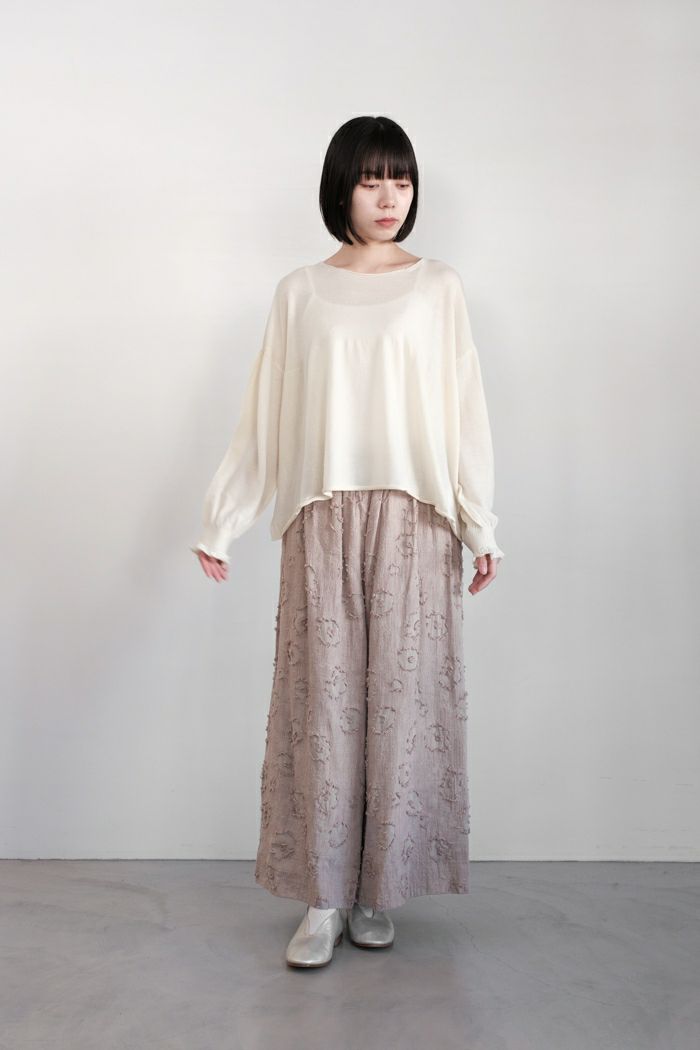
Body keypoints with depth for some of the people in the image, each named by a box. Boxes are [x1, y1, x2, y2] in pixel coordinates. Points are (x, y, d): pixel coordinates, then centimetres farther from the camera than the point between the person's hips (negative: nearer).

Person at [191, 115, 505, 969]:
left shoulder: (438, 288, 8)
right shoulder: (298, 293, 10)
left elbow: (464, 411, 4)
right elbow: (263, 418, 10)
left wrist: (479, 525, -2)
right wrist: (220, 521, 7)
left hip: (412, 520, 0)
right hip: (322, 520, 1)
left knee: (401, 696, 1)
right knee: (321, 698, 0)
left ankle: (380, 889, 16)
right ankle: (324, 897, 11)